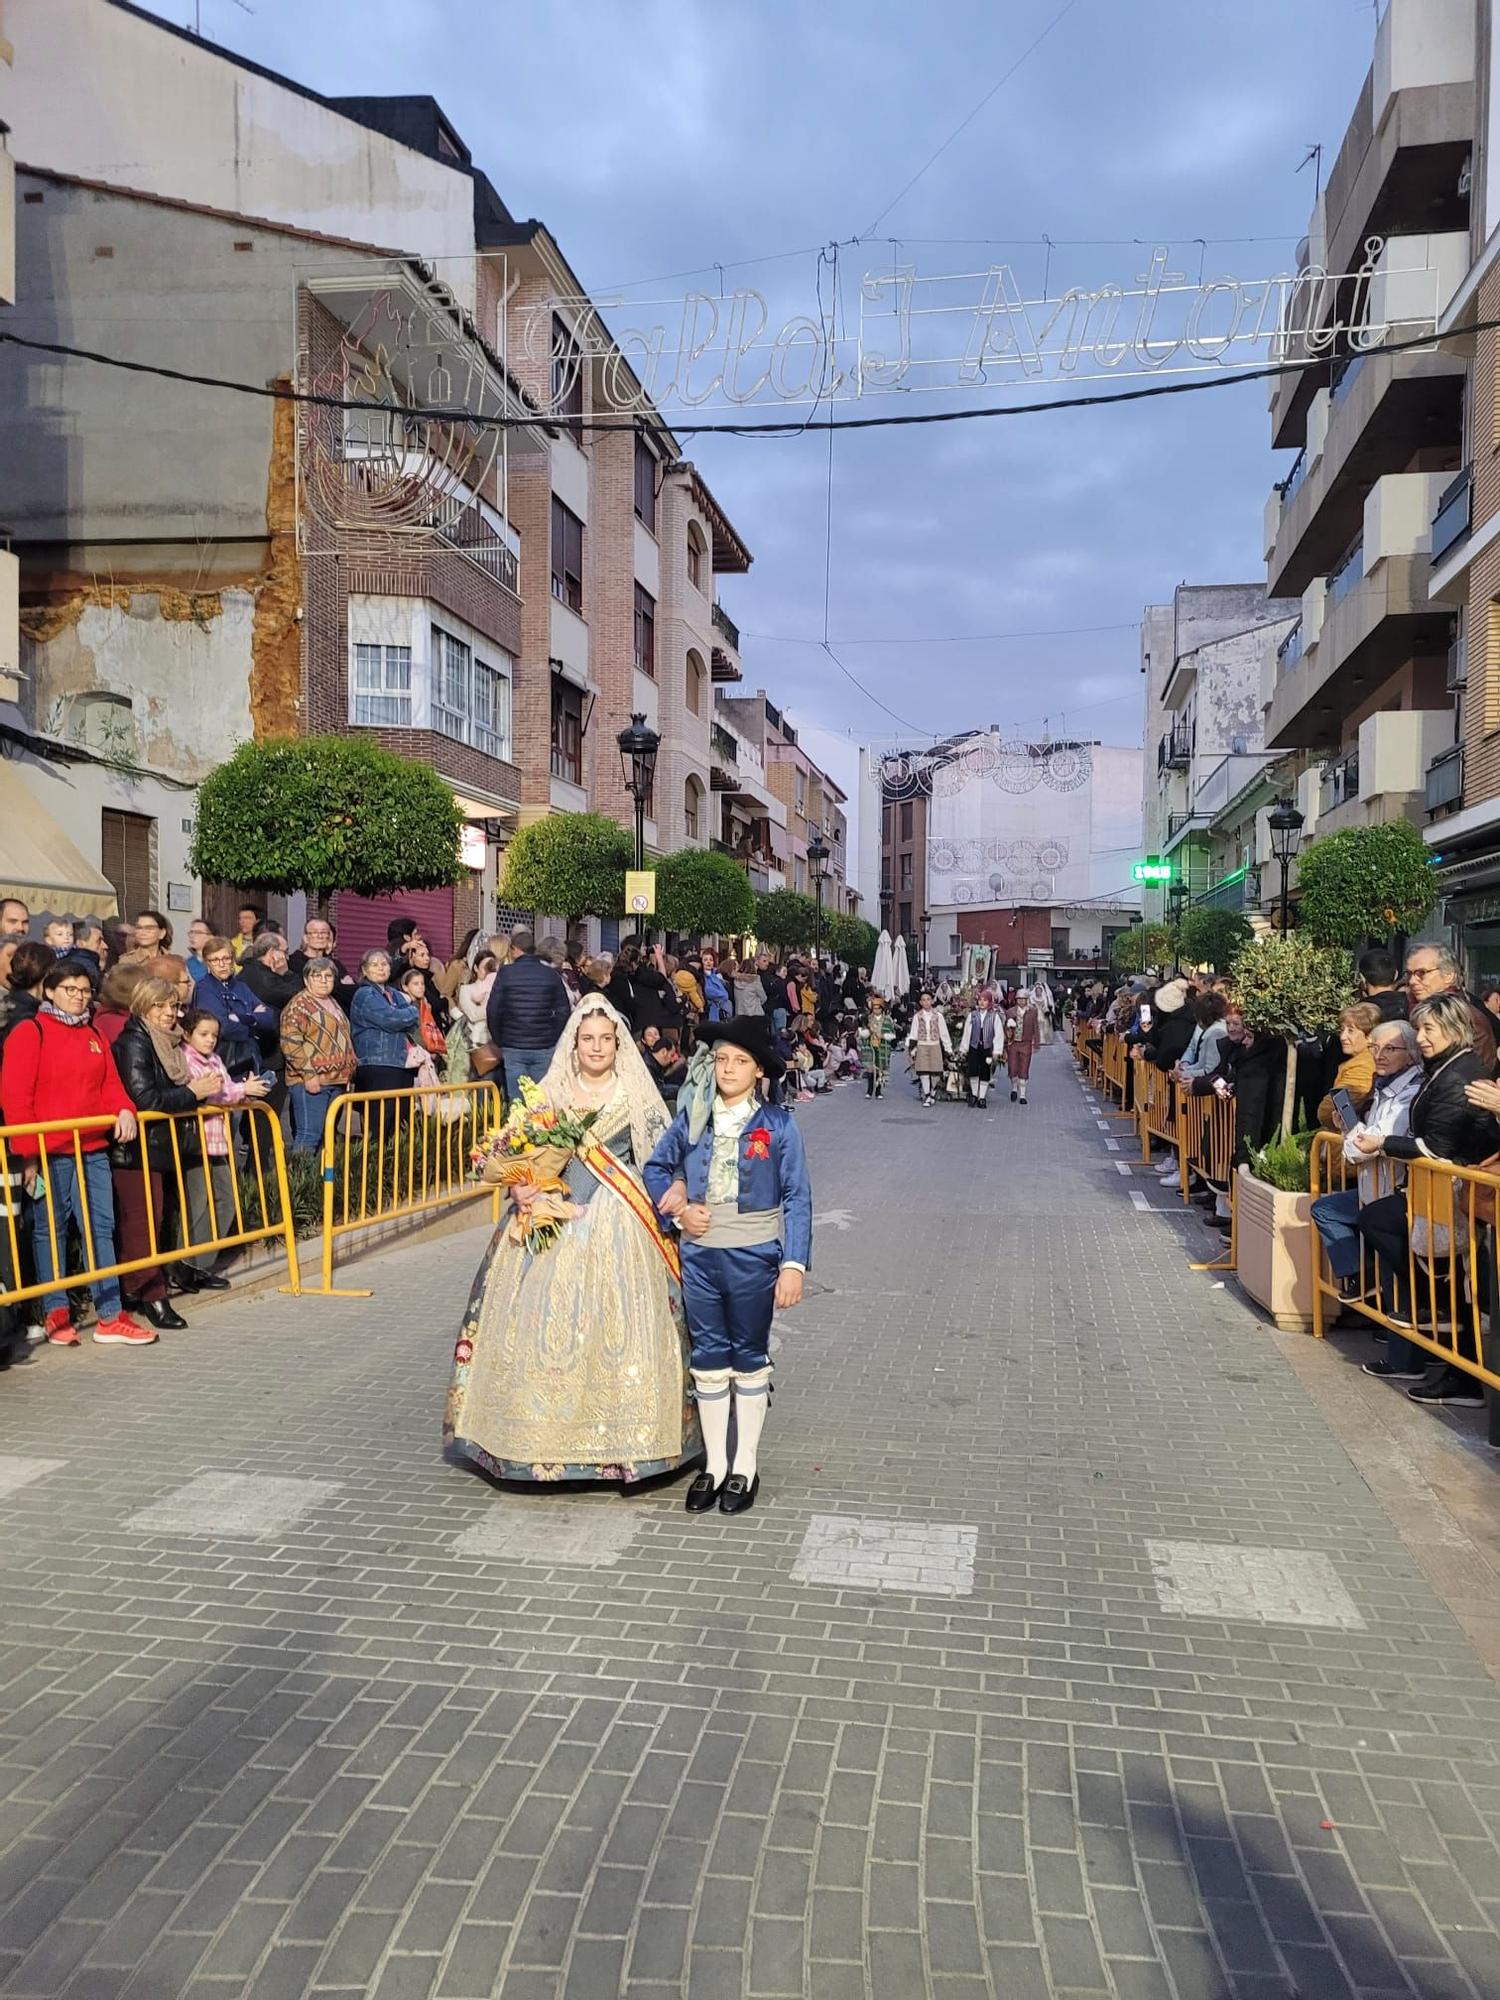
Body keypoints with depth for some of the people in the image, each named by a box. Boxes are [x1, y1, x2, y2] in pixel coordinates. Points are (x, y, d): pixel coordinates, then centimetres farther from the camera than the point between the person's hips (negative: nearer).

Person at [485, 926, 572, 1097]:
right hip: (545, 1049, 1)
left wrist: (499, 1042, 6)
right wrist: (554, 1039, 9)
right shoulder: (551, 974, 1)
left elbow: (493, 1011, -5)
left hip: (513, 1049, -1)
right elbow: (564, 1011, -1)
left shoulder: (505, 973, -3)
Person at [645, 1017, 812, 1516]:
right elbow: (656, 1167, 14)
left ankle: (746, 1466, 25)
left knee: (750, 1359, 11)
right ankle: (714, 1464, 26)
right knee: (708, 1359, 12)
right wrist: (677, 1210, -4)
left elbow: (797, 1198, -7)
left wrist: (793, 1264, -13)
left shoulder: (777, 1125, -8)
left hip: (754, 1258, -3)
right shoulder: (691, 1118, 1)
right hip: (699, 1255, 3)